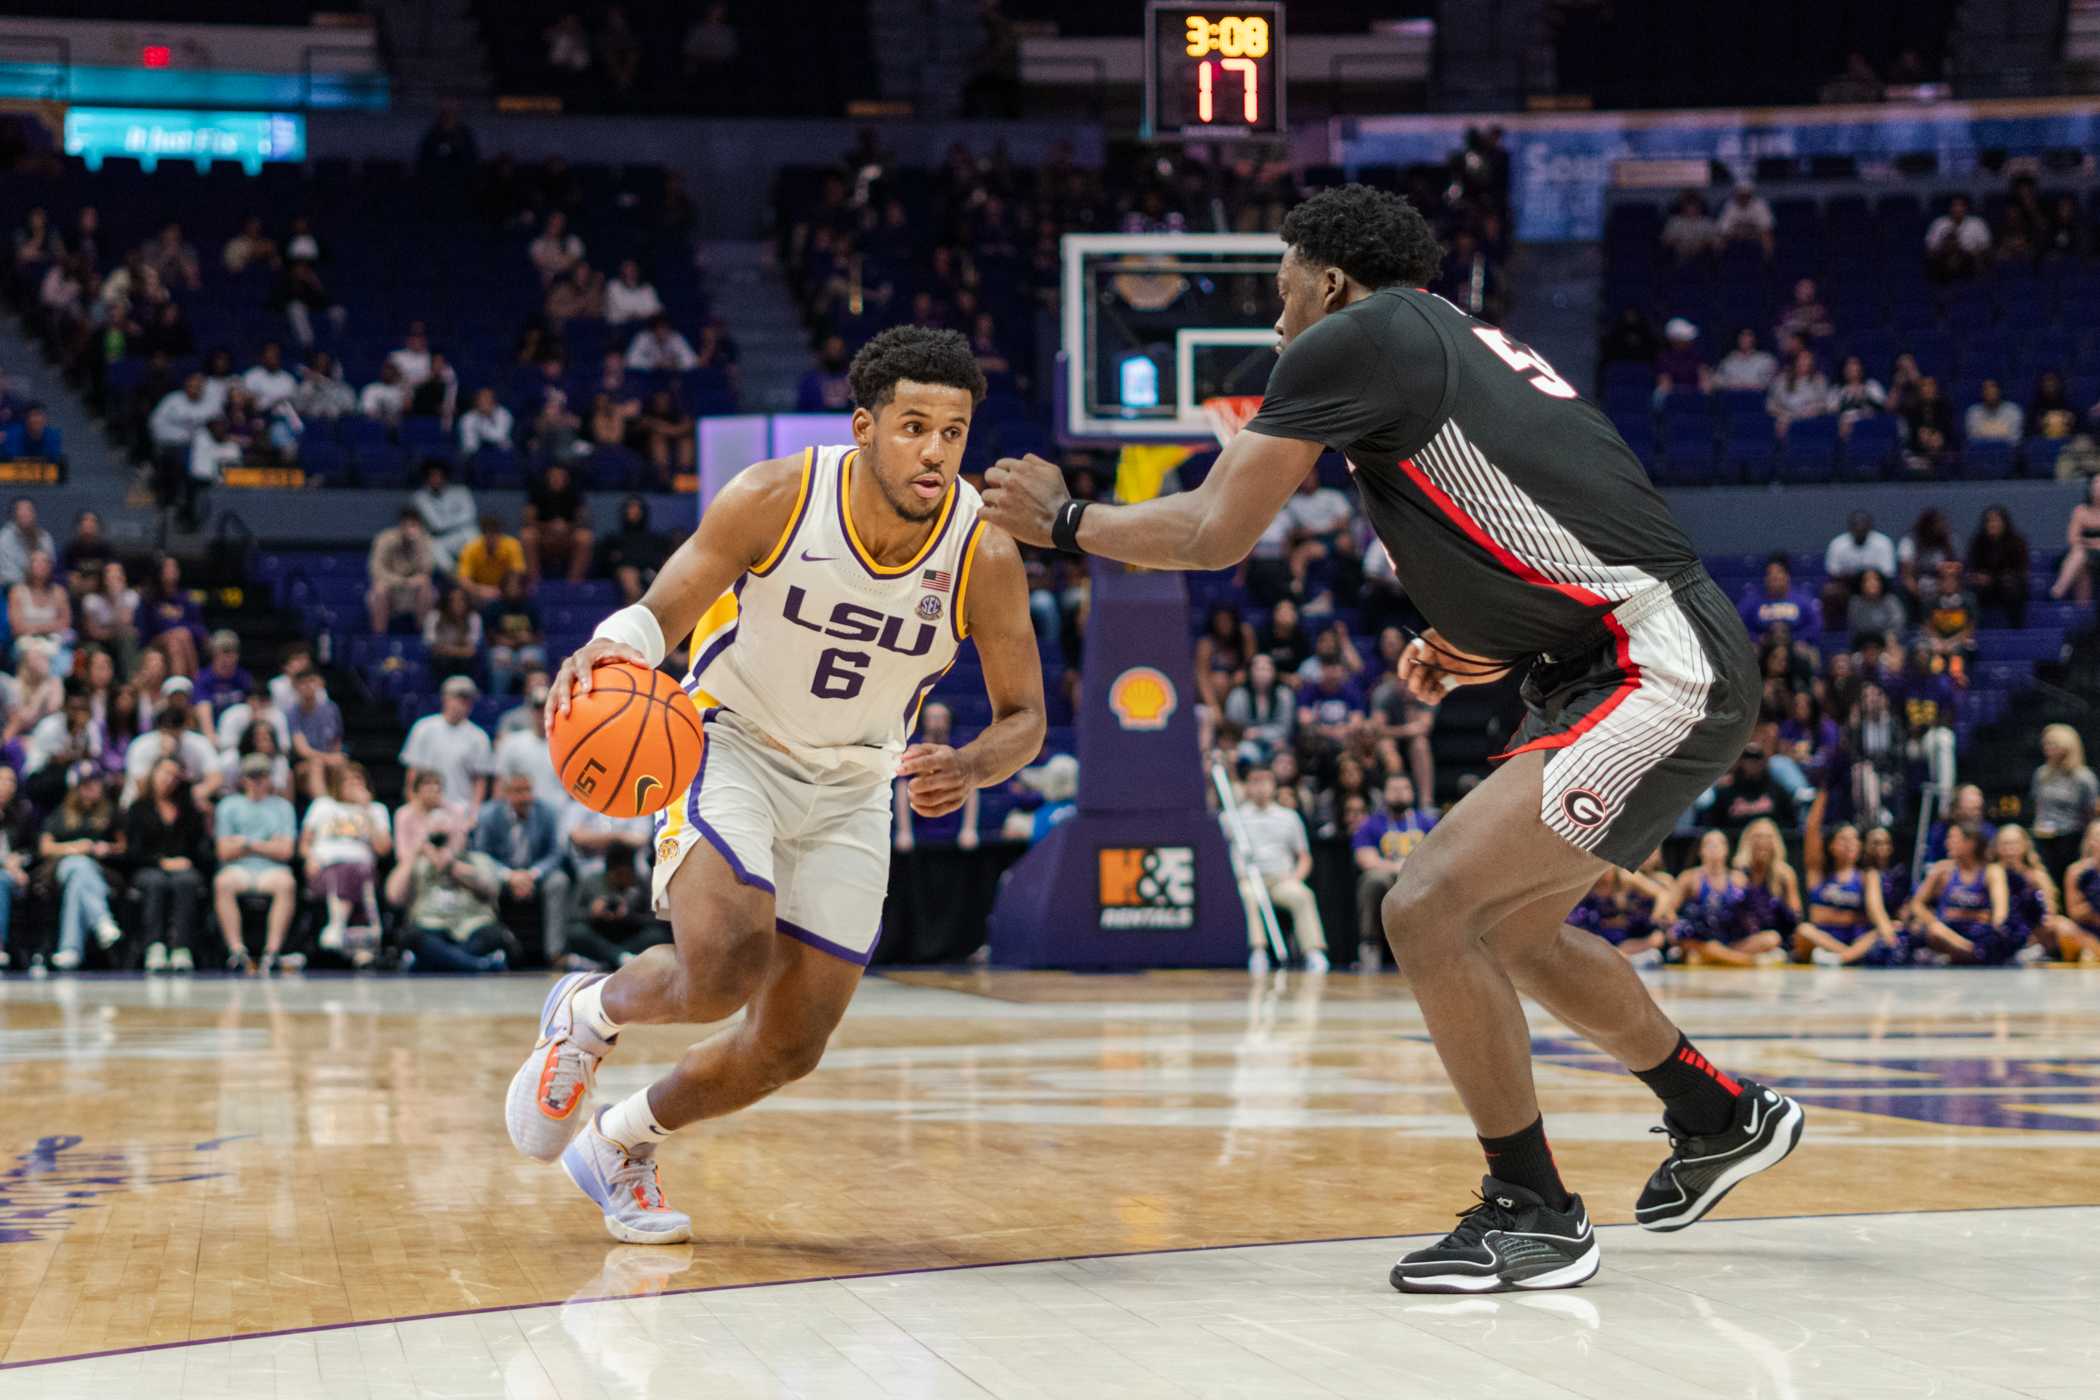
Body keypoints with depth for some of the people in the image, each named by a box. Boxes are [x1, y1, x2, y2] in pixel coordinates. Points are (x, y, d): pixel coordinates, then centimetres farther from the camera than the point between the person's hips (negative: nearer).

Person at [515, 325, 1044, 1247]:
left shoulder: (985, 557, -17)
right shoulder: (775, 499, -22)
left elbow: (1023, 716, -7)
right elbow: (662, 611, -14)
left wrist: (969, 769, -29)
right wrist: (611, 646, -38)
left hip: (851, 790, 4)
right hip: (731, 746, -3)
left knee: (790, 1048, 4)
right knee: (725, 971, -29)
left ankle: (620, 1142, 31)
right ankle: (587, 1012, 6)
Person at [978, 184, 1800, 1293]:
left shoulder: (1352, 338, -6)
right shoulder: (1459, 349, 22)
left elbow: (1213, 534, -6)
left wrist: (1061, 519, 10)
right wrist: (1471, 652, 16)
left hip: (1659, 677, -10)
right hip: (1610, 667, 10)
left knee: (1430, 908, -13)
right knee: (1507, 924, 23)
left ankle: (1533, 1215, -2)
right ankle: (1724, 1120, 39)